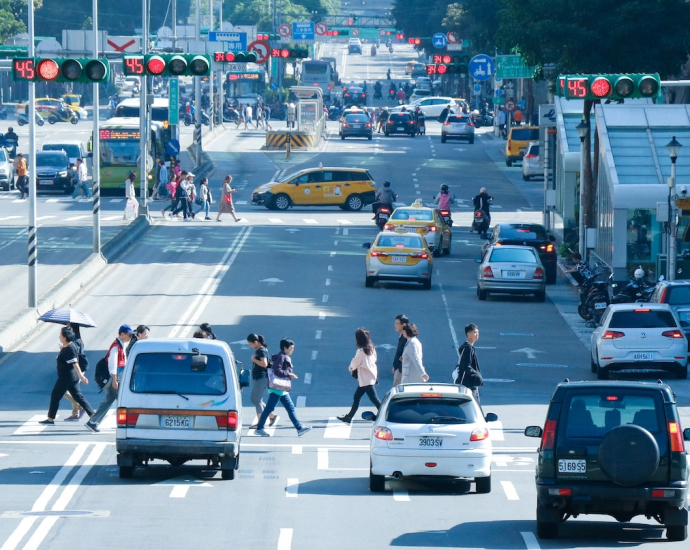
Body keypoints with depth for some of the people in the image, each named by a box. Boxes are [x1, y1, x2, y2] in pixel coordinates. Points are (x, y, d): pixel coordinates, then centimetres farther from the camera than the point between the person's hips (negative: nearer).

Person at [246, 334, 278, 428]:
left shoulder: (261, 351, -16)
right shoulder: (258, 350, 14)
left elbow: (264, 364, -27)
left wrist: (254, 359, -19)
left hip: (261, 379, -11)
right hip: (257, 378, 11)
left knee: (257, 400, -6)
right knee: (255, 399, 15)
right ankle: (272, 416, 19)